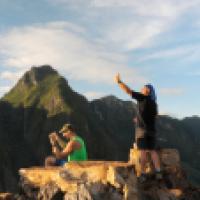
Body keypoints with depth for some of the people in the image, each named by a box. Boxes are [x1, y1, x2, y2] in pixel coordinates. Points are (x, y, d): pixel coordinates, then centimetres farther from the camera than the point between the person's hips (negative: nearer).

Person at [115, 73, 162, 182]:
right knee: (152, 150, 6)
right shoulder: (154, 103, 17)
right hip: (151, 129, 7)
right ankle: (158, 172, -1)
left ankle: (143, 174, -8)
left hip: (142, 128, -6)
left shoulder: (143, 98, -4)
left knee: (143, 151, -7)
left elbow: (128, 91, -8)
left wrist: (119, 81, 1)